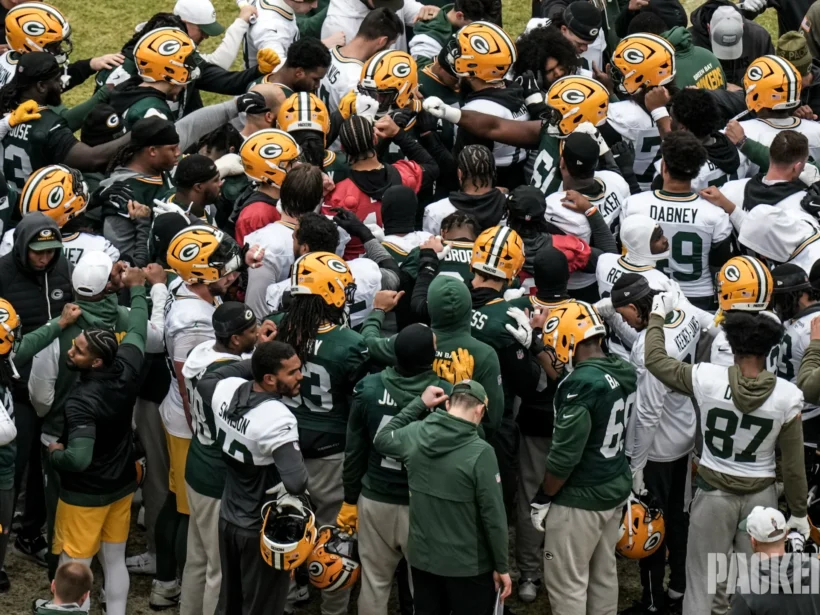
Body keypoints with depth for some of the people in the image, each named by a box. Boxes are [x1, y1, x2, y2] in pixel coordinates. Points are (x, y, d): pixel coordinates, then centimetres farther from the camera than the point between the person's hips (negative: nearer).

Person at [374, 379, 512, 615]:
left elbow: (382, 439, 18)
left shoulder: (414, 435, -6)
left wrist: (419, 404, 16)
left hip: (422, 557, 5)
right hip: (467, 565, -5)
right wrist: (502, 566, -6)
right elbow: (493, 515, -17)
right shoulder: (480, 452, -21)